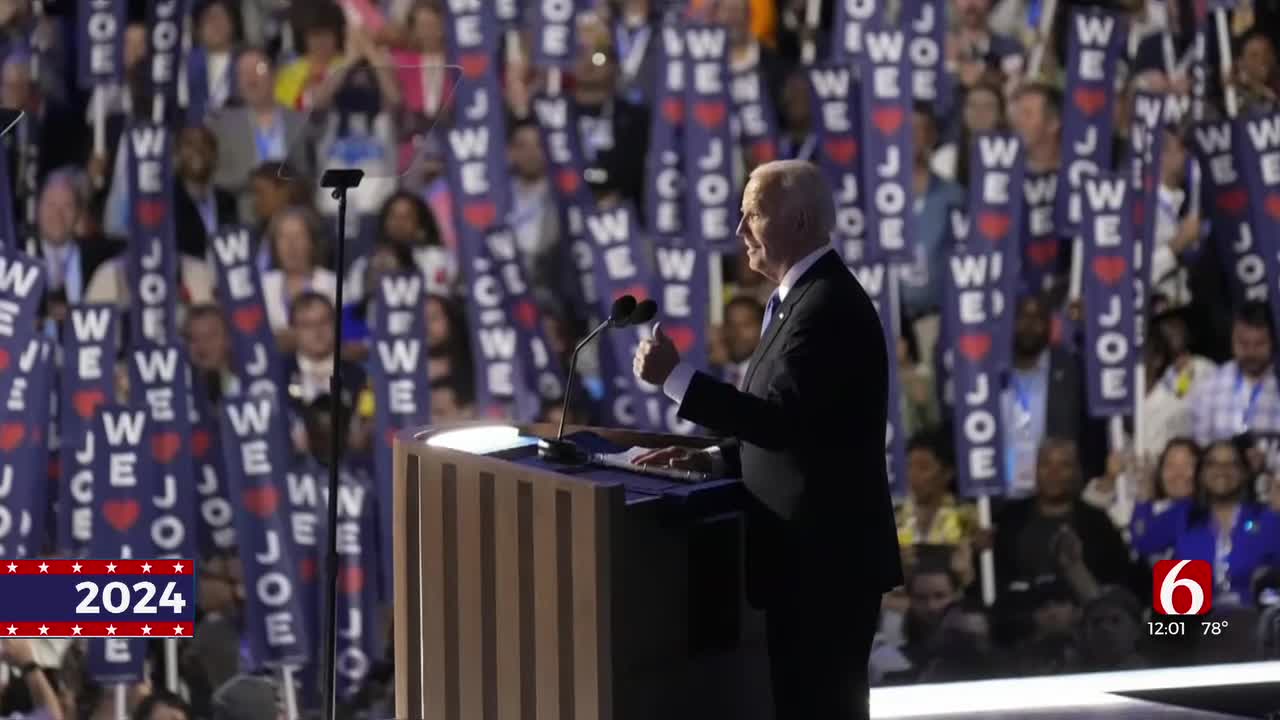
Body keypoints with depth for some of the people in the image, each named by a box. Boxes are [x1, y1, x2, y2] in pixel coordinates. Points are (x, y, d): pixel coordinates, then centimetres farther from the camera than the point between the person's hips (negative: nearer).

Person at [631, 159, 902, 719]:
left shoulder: (828, 305, -18)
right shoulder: (807, 297, 16)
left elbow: (782, 419, -27)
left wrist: (674, 376, -24)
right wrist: (712, 461, 9)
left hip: (825, 554, -11)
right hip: (810, 549, 11)